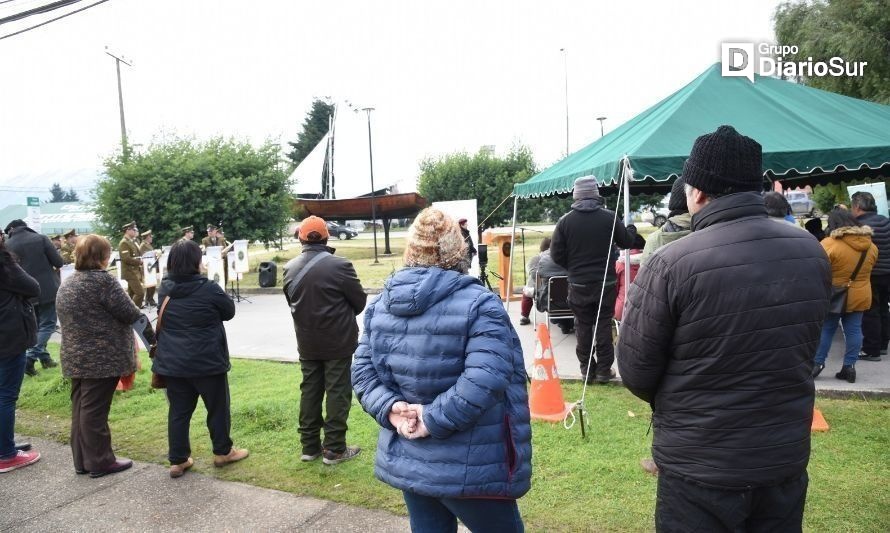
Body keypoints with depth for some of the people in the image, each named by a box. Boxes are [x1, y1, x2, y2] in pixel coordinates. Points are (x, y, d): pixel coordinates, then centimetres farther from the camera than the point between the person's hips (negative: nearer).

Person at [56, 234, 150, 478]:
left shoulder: (66, 284, 13)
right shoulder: (102, 280, -15)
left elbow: (67, 320, 19)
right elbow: (130, 313, -14)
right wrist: (151, 334, 3)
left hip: (75, 357, 8)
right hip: (101, 358, -8)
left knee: (80, 407, 14)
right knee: (95, 410, -2)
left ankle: (82, 460, 23)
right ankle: (99, 462, 8)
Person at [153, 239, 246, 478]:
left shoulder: (164, 289, 1)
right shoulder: (208, 288, -15)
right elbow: (229, 311, -1)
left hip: (172, 362, 5)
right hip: (206, 361, -5)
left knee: (178, 411, 12)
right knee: (218, 407, 12)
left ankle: (178, 460, 18)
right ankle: (223, 452, 25)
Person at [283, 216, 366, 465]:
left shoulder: (290, 268, -2)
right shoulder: (339, 265, -18)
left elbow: (292, 302, 6)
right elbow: (360, 301, -9)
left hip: (307, 342, 5)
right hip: (338, 341, -5)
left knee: (310, 391, 14)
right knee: (337, 392, 4)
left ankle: (309, 445, 23)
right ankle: (334, 448, 9)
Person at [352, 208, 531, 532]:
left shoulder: (380, 306, 4)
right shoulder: (479, 304, -15)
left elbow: (362, 371, 2)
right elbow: (485, 379, -26)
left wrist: (391, 408, -9)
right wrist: (434, 420, -20)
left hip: (406, 460, 6)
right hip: (467, 468, -5)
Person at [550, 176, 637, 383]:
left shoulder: (565, 221, -6)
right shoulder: (609, 218, -7)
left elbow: (556, 254, -4)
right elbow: (627, 242, 6)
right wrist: (632, 229, 28)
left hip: (579, 284, 1)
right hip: (606, 282, 0)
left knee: (583, 325, 11)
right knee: (604, 325, 8)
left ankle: (586, 367, 17)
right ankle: (604, 369, 12)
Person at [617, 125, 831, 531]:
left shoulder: (670, 264, -24)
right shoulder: (812, 252, -4)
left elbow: (634, 370, -14)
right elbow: (801, 348, 10)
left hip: (699, 467, -5)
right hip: (787, 457, 5)